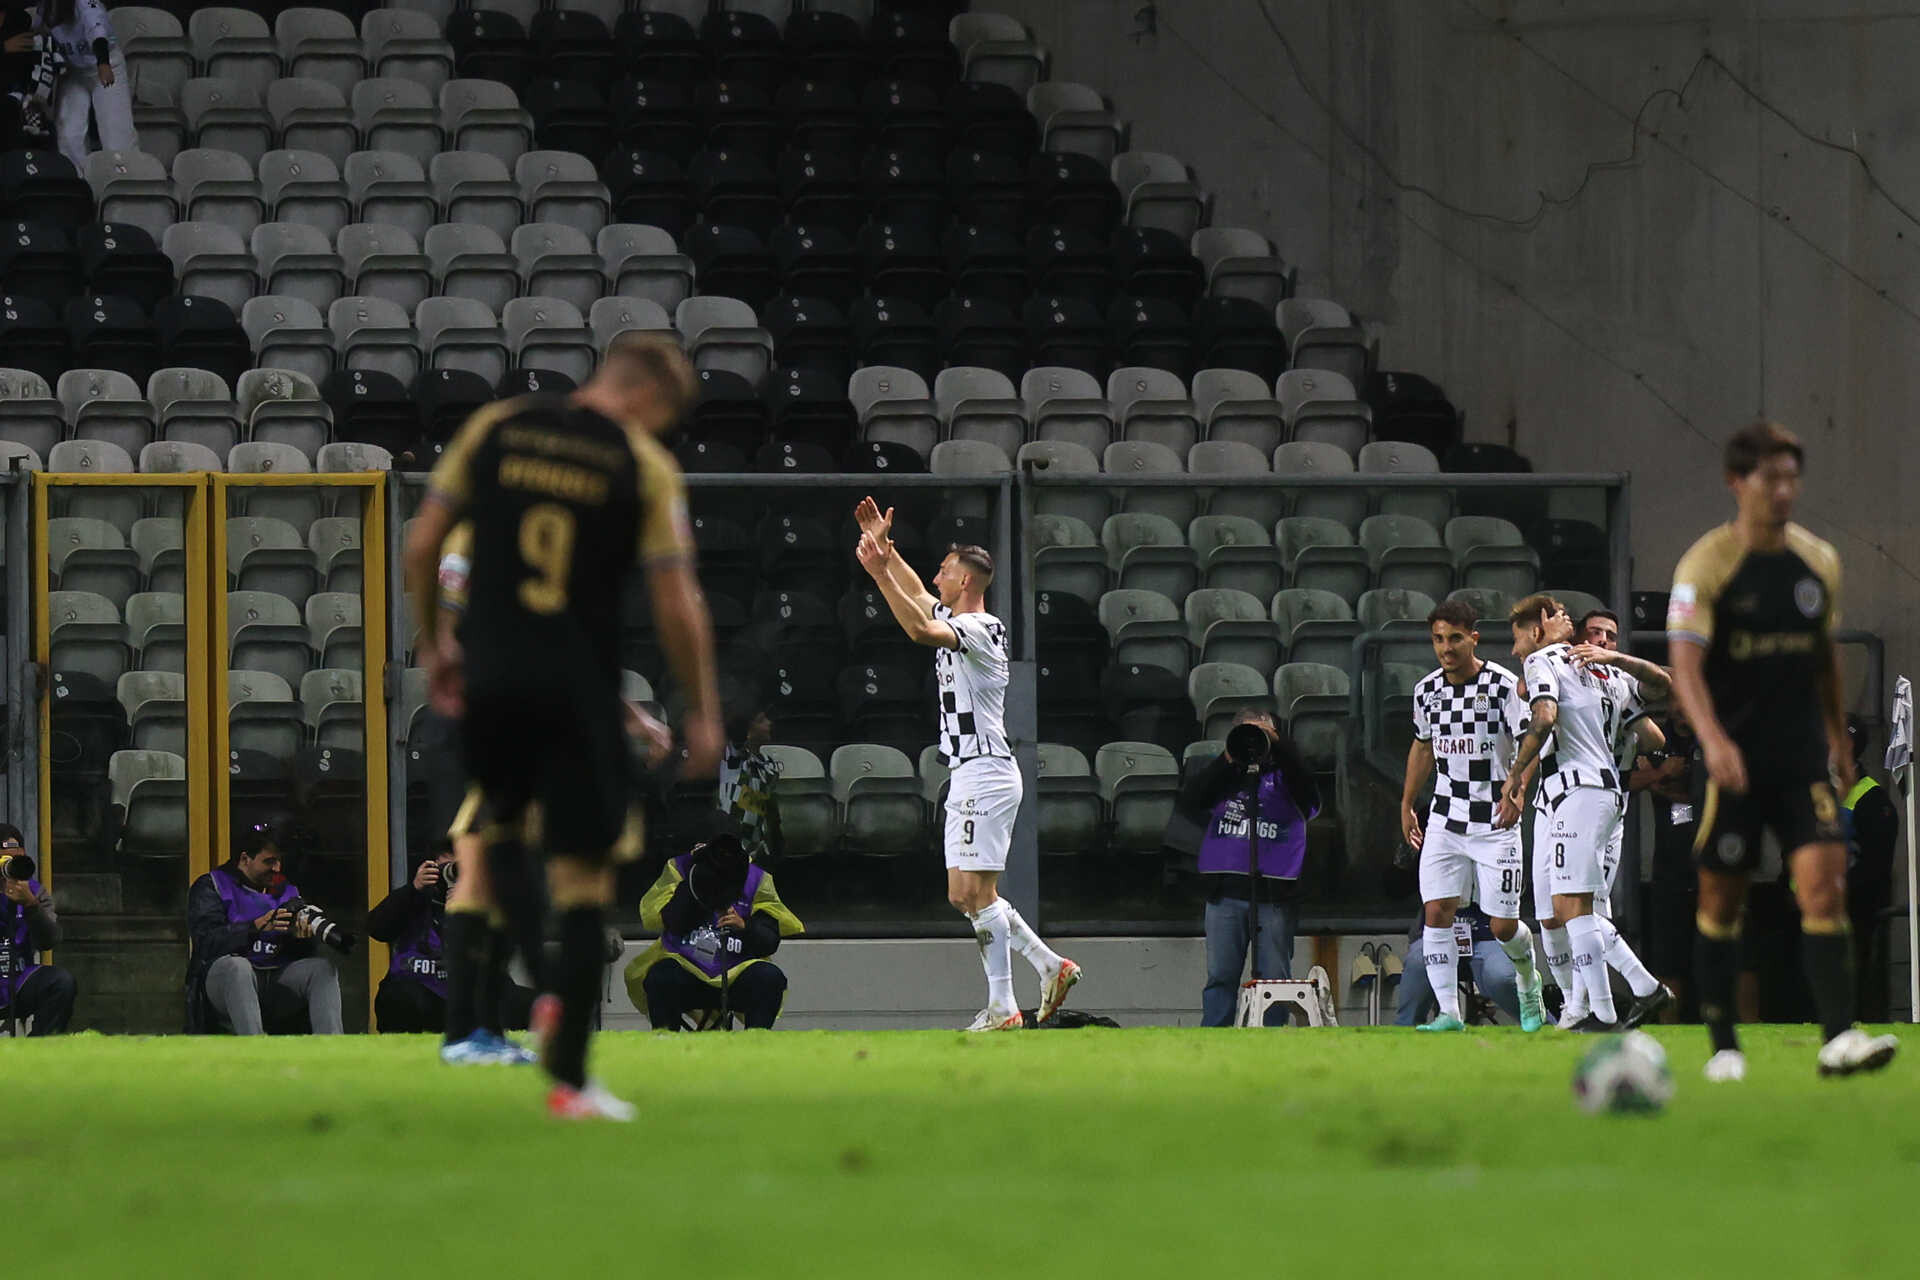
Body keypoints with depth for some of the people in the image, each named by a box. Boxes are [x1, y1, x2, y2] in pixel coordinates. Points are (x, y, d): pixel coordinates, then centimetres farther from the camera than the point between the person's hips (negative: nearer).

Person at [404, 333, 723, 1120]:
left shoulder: (495, 429, 4)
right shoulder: (646, 469, -3)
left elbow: (422, 544, 4)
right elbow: (677, 607, -5)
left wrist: (432, 644, 17)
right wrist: (702, 714, 5)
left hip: (491, 674, 3)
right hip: (580, 691, -3)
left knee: (500, 826, 26)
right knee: (584, 874, 4)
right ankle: (568, 1078, 2)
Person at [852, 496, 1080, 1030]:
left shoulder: (981, 628, -13)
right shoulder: (954, 620, 16)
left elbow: (921, 629, -29)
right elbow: (918, 597, 35)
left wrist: (881, 572, -32)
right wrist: (884, 544, 33)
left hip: (985, 773, -10)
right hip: (969, 775, 10)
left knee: (977, 892, -11)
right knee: (964, 896, 10)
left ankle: (1002, 1007, -12)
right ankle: (1050, 965, 12)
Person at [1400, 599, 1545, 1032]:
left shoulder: (1503, 685, -11)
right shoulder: (1427, 690, 6)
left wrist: (1516, 790, -29)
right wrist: (1406, 805, 25)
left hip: (1495, 821, -4)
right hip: (1446, 818, 4)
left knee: (1503, 925, 0)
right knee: (1436, 911, -11)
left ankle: (1530, 985, 32)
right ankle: (1448, 1012, -9)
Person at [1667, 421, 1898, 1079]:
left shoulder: (1819, 561, 7)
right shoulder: (1706, 564, -9)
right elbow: (1685, 661, -19)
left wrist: (1839, 738, 24)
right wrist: (1712, 739, -34)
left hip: (1804, 754, 3)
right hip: (1735, 758, -3)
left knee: (1824, 879, -13)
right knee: (1722, 899, 4)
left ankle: (1837, 1038, -19)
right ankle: (1723, 1044, 18)